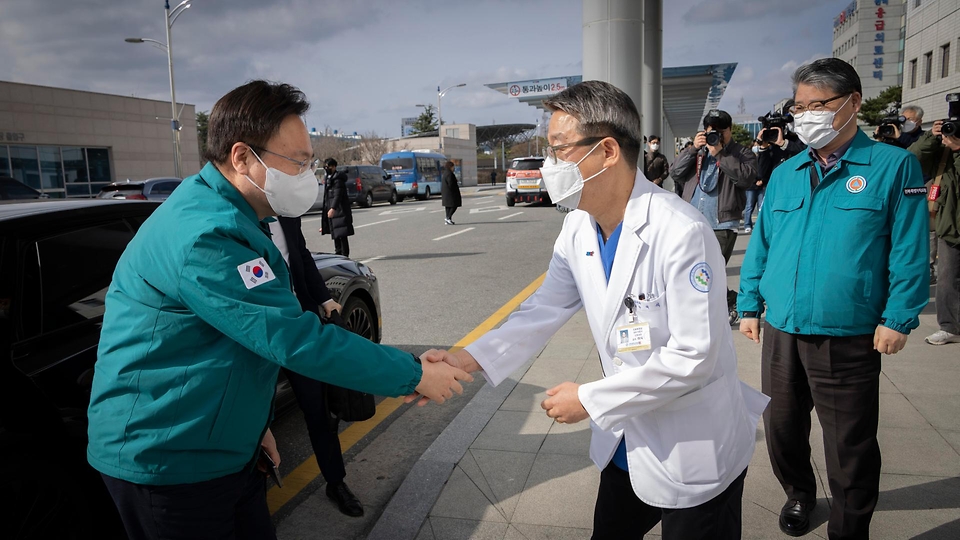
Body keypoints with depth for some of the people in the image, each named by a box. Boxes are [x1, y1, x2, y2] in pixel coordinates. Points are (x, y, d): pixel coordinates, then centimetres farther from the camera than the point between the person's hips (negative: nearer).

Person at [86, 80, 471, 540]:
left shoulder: (222, 216, 7)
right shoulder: (206, 234, -26)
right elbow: (296, 340, -29)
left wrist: (253, 422, 17)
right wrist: (414, 375, -21)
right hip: (167, 464, -9)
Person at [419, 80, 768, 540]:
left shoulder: (682, 234, -27)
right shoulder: (578, 230, -4)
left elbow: (694, 357, -26)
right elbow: (544, 310, 0)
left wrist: (590, 400, -21)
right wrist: (473, 357, -14)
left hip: (695, 455, -7)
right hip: (626, 442, 7)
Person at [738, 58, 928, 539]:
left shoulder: (893, 166, -3)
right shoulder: (785, 174, 9)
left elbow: (909, 253, -6)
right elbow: (760, 244, 12)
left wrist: (897, 319, -11)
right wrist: (749, 306, 9)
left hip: (850, 337, -4)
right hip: (781, 330, 4)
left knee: (850, 444, 8)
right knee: (782, 426, 17)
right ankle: (799, 494, 43)